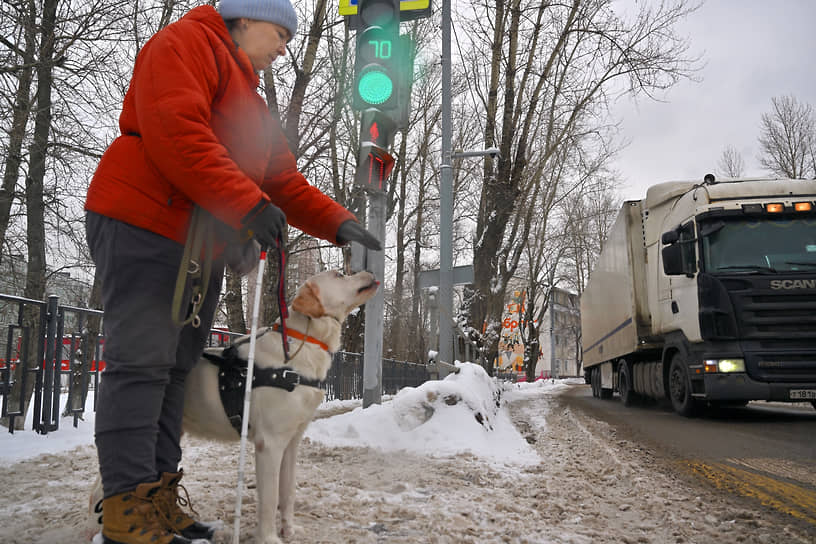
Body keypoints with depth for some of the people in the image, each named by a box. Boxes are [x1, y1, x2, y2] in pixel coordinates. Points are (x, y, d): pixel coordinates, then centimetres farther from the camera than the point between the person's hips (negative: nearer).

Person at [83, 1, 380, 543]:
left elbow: (286, 183, 19)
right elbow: (174, 131, -19)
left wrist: (338, 222, 4)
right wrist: (246, 203, -24)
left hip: (205, 249, 9)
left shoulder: (254, 108, 26)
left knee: (175, 368, 6)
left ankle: (158, 495, 11)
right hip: (144, 227, -9)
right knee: (142, 362, -12)